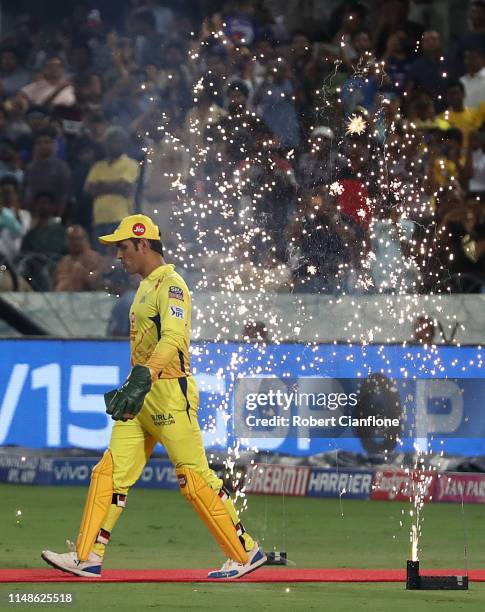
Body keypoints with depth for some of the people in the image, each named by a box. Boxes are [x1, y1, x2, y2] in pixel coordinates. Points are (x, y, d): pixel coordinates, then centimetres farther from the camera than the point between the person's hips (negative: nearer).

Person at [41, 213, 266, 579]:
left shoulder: (170, 285, -11)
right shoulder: (147, 288, 20)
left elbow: (173, 338, -27)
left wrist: (142, 380, -38)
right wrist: (129, 390, 26)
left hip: (169, 392, -10)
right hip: (142, 398, 10)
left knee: (195, 478, -8)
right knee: (111, 472, 4)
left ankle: (246, 553, -1)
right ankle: (87, 558, 4)